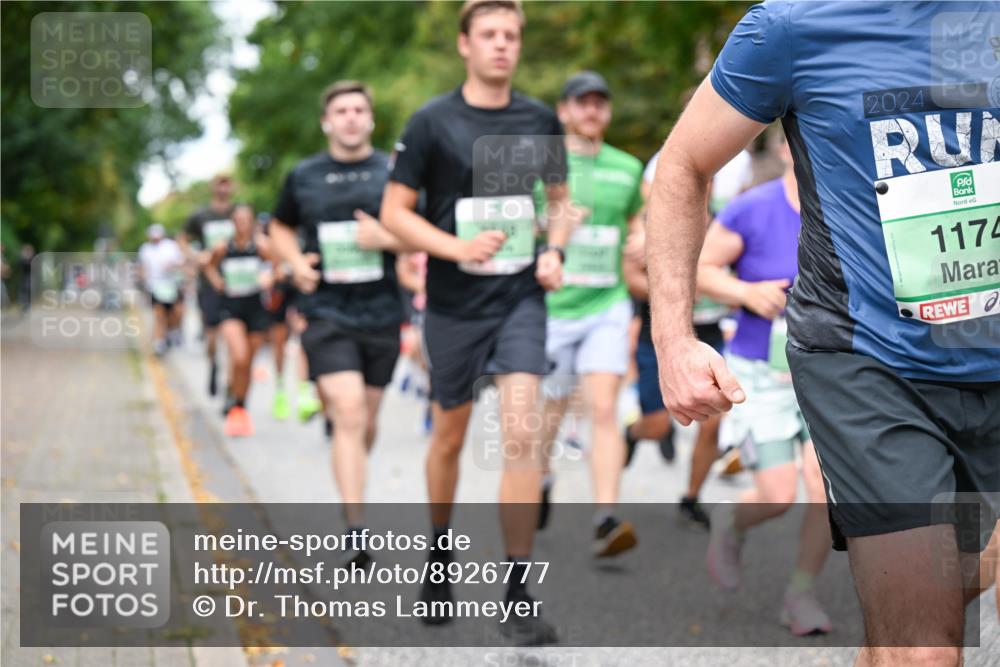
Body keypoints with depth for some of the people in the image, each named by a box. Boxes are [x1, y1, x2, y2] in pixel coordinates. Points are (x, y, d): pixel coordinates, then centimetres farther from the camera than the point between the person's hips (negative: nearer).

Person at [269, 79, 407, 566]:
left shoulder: (392, 173, 3)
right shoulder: (303, 176, 5)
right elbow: (280, 227, 21)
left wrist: (386, 238, -13)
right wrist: (296, 262, 1)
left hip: (382, 312, 2)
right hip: (326, 312, -2)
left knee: (366, 422, 12)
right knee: (349, 415, -16)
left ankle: (349, 499, 38)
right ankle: (356, 529, -16)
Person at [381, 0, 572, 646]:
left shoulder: (540, 121, 4)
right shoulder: (432, 122, -5)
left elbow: (560, 195, 19)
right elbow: (395, 211, -4)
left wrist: (554, 252, 0)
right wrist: (457, 248, -19)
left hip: (521, 298, 1)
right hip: (454, 303, -1)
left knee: (522, 433, -12)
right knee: (450, 435, 13)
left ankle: (520, 597, -7)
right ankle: (439, 557, 37)